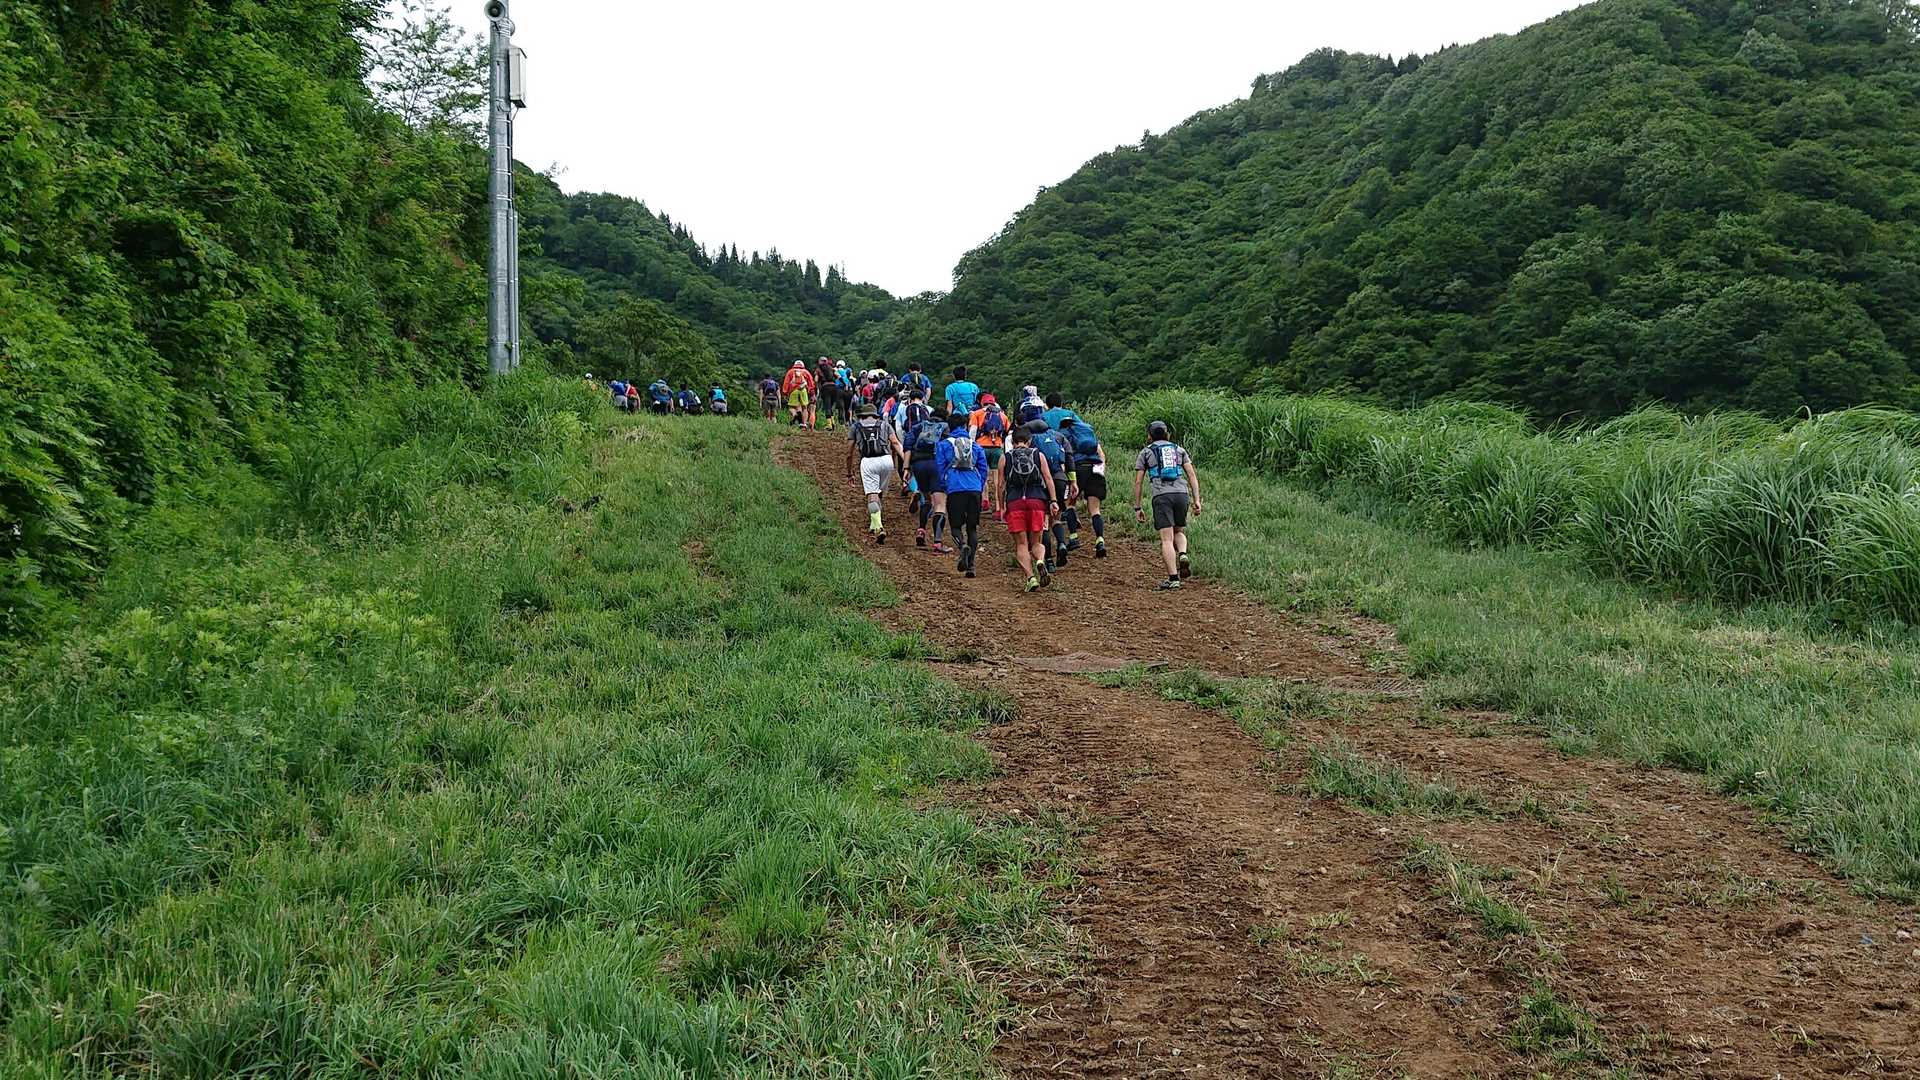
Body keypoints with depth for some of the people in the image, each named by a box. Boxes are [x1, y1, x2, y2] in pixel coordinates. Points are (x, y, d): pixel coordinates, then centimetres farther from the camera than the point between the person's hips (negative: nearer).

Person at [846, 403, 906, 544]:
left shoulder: (855, 426, 22)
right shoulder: (884, 424, 24)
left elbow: (849, 453, 19)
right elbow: (895, 444, 9)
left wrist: (849, 473, 28)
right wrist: (905, 459, 2)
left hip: (868, 462, -2)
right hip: (886, 460, 2)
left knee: (872, 495, -9)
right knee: (880, 492, 20)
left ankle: (878, 528, -26)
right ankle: (873, 524, 25)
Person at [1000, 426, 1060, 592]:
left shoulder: (1005, 458, 13)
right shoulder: (1039, 455, 14)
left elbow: (1001, 484, 10)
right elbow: (1048, 479, 6)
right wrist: (1053, 501, 4)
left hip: (1015, 502, -1)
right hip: (1037, 501, 1)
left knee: (1021, 545, 3)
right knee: (1036, 542, 9)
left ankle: (1030, 577, -14)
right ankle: (1040, 561, -23)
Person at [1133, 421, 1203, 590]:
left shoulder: (1145, 453, 17)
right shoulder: (1179, 450, 23)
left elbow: (1138, 482, 11)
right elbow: (1192, 475, 12)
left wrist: (1137, 508, 15)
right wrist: (1197, 500, 8)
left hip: (1161, 495, -3)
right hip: (1182, 494, 3)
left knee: (1166, 539, -4)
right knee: (1179, 532, 23)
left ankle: (1173, 579, -13)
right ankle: (1183, 554, -8)